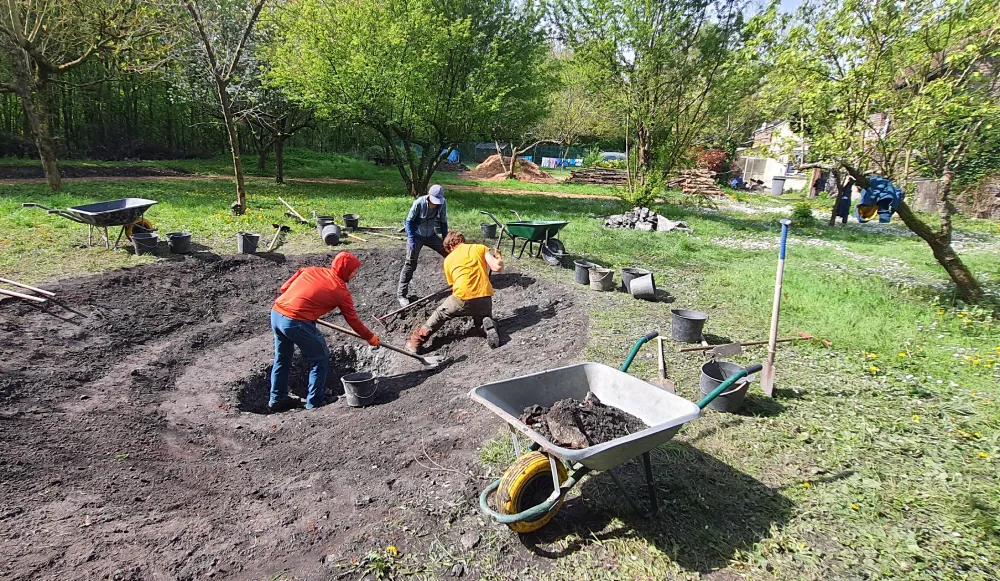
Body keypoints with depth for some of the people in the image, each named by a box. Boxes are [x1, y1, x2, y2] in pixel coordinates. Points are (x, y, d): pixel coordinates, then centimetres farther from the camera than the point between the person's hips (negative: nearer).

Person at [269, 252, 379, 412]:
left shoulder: (311, 270, 15)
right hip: (296, 322, -7)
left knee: (282, 359, 25)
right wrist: (371, 338, 22)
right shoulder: (341, 291, 1)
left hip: (276, 313, 7)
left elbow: (284, 288, 14)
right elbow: (353, 320, 9)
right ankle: (314, 403, 17)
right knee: (320, 359, 12)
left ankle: (277, 400, 36)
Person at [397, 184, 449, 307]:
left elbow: (443, 222, 0)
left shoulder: (442, 204, -14)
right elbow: (409, 221, -14)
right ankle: (401, 294, -2)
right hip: (416, 236, -4)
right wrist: (411, 240, -20)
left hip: (431, 235, 5)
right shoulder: (419, 203, -24)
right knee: (410, 264, -9)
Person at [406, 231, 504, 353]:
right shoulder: (480, 248, 10)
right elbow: (498, 268, -1)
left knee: (439, 315, 26)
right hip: (485, 299, 1)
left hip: (462, 299, -1)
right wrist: (499, 257, 21)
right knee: (481, 321, 30)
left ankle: (416, 343, 19)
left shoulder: (448, 259, 15)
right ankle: (488, 327, -4)